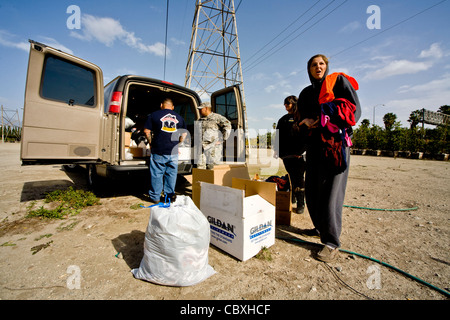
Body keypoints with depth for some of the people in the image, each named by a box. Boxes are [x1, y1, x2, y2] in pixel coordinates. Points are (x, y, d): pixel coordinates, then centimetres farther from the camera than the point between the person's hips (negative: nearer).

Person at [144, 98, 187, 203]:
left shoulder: (154, 115, 2)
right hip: (173, 151, 2)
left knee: (157, 173, 8)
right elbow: (184, 134, 13)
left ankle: (155, 197, 18)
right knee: (171, 173, 12)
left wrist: (151, 143, 11)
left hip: (158, 151, -2)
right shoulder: (179, 117, 11)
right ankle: (170, 195, 21)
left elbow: (146, 131, 0)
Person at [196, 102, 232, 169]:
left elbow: (227, 125, -14)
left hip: (213, 146, -6)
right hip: (202, 146, 7)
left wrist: (222, 139, -14)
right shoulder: (200, 120, 19)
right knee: (200, 167, 3)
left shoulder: (216, 117, -3)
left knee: (210, 166, -6)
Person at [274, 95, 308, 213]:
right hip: (286, 154, 5)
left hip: (298, 155, -5)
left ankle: (301, 204, 7)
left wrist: (301, 151, -16)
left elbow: (306, 136, -7)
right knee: (291, 178, 11)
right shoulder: (283, 119, 18)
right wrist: (277, 150, 8)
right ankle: (292, 198, 23)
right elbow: (279, 137, 18)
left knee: (298, 178, -1)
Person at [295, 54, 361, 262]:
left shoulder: (339, 81, 7)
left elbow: (355, 110, -2)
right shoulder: (306, 92, 20)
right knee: (311, 189, 5)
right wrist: (306, 121, -6)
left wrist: (327, 120, -13)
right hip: (314, 143, 5)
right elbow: (300, 116, 17)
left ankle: (332, 243, 0)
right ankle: (321, 227, 26)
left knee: (330, 189, -9)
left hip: (335, 143, -5)